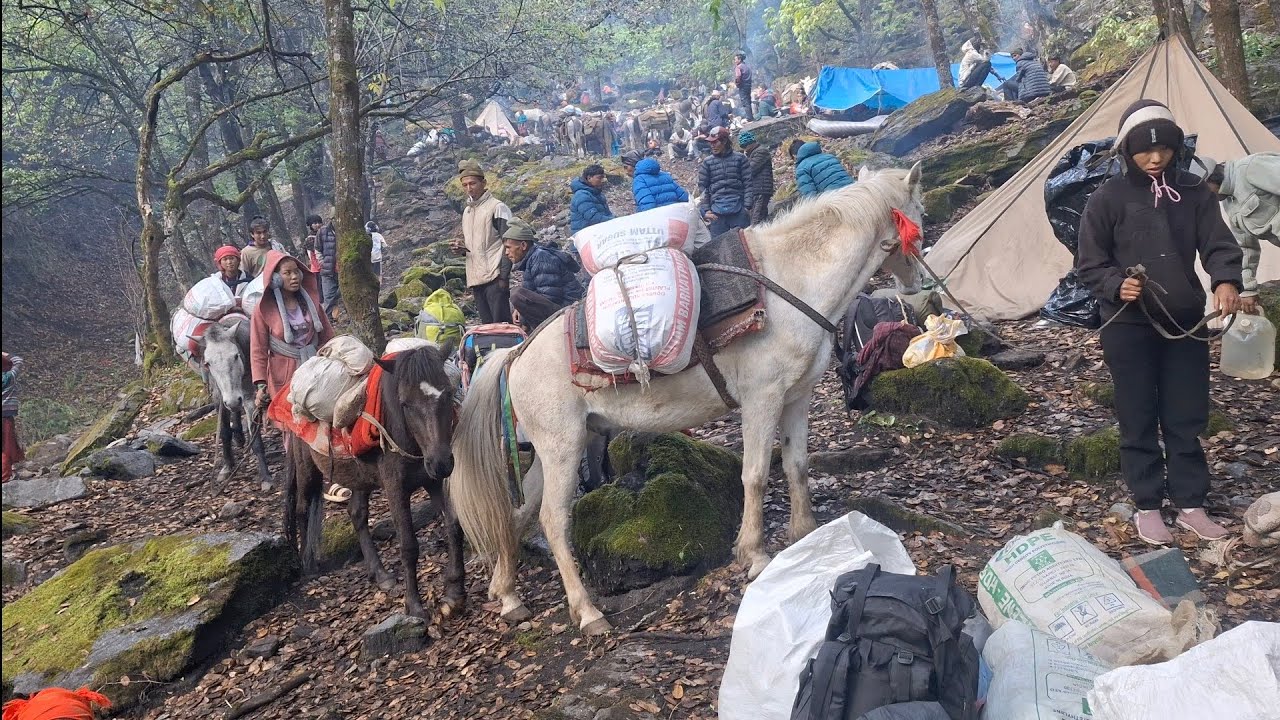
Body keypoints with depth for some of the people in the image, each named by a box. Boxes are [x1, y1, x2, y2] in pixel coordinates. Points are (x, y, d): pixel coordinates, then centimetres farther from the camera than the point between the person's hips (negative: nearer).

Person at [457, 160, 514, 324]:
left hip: (494, 278, -7)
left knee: (501, 324, -9)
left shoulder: (497, 207, -4)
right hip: (475, 279, 7)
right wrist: (461, 247, 6)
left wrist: (503, 277, -14)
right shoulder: (467, 211, 20)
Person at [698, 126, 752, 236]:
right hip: (717, 211, 1)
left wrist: (747, 206, -5)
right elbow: (702, 187, 7)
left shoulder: (740, 158, 5)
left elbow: (748, 183, 2)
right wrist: (705, 210, -2)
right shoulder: (707, 163, 7)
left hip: (738, 209, -1)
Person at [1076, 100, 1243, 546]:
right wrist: (1116, 286, -22)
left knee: (1186, 419, 9)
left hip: (1185, 324, 3)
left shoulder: (1193, 194, 4)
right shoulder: (1108, 199, -5)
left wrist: (1226, 281, -23)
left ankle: (1190, 505, 22)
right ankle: (1147, 506, 19)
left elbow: (1218, 245, -3)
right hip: (1129, 327, -3)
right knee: (1139, 421, 6)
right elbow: (1090, 265, -2)